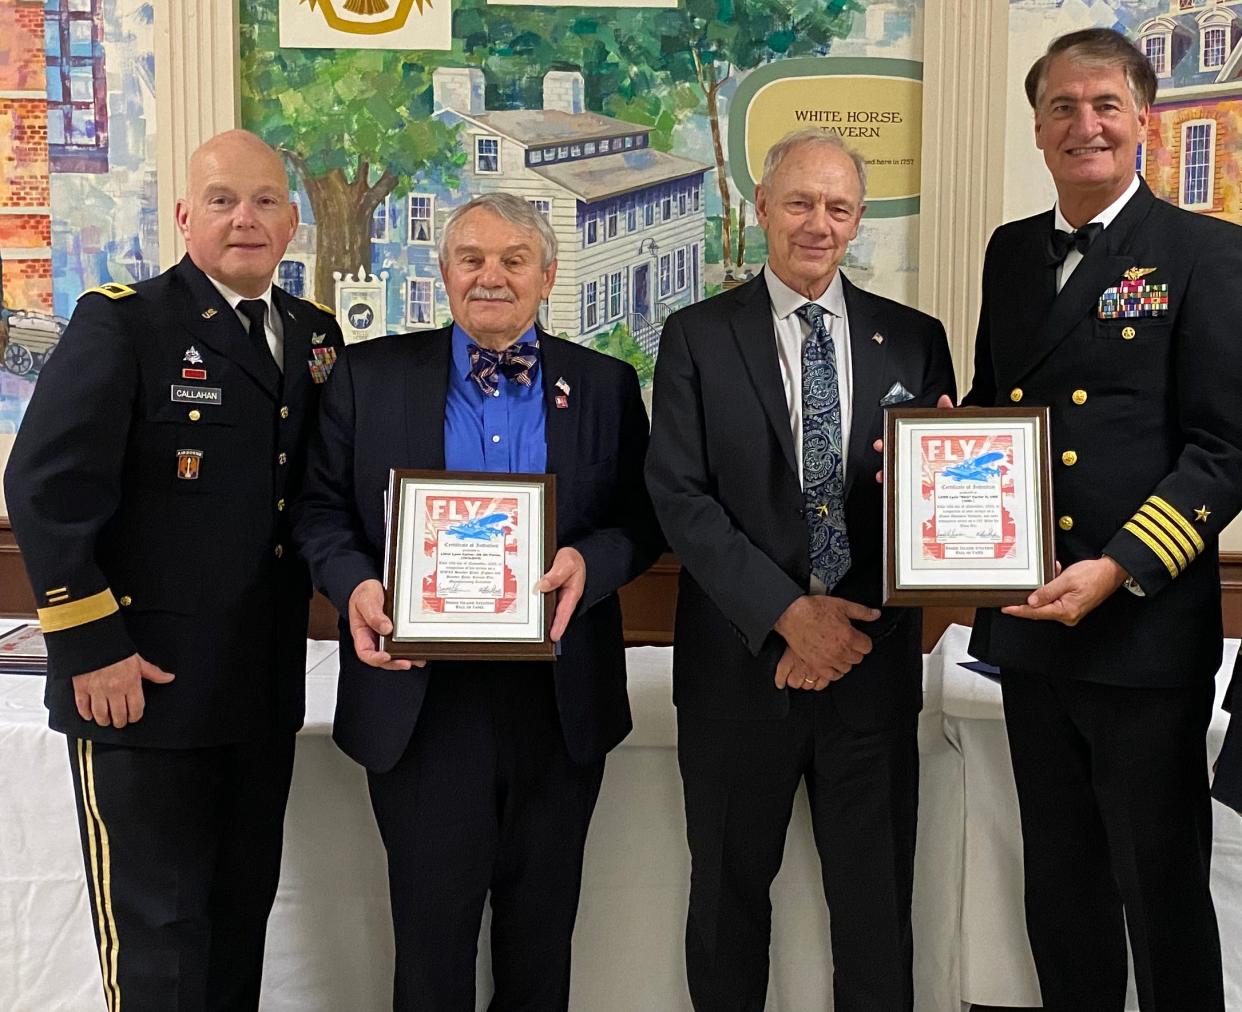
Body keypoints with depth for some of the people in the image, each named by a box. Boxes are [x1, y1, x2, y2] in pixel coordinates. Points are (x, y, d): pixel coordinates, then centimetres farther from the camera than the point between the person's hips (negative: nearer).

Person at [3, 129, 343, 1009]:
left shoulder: (315, 334, 9)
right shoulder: (121, 323, -8)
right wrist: (90, 647, -16)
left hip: (266, 688, 6)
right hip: (140, 684, -5)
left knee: (244, 911, 18)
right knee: (156, 932, 7)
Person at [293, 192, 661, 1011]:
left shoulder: (606, 385, 5)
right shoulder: (371, 374, 3)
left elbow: (643, 520, 4)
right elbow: (322, 508, 4)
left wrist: (590, 561, -17)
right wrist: (355, 582, -16)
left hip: (561, 700, 2)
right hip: (420, 696, -1)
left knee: (541, 929, 17)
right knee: (432, 925, 10)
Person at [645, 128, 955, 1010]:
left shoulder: (913, 339, 5)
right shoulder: (698, 337, 0)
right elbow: (681, 497, -8)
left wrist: (848, 625, -12)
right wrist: (788, 614, -16)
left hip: (872, 663, 2)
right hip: (741, 664, -1)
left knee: (877, 897, 12)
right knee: (730, 890, 14)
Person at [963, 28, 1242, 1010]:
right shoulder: (1010, 252, 11)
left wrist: (1119, 569, -20)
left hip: (1146, 626, -5)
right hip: (1027, 622, 5)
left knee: (1162, 891, 9)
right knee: (1059, 881, 18)